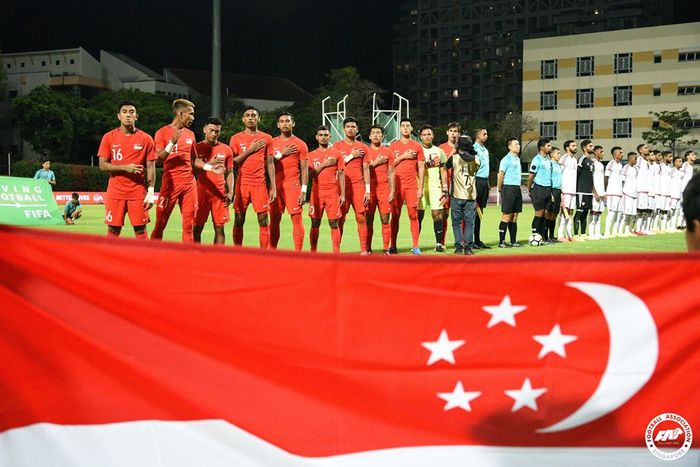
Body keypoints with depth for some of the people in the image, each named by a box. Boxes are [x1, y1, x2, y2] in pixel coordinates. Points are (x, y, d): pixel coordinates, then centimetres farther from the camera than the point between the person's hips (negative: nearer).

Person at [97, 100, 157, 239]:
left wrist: (151, 192, -6)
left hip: (138, 192, -1)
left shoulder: (146, 139, 2)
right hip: (115, 192, 1)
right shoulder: (109, 137, 3)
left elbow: (151, 167, 2)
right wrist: (125, 167, -13)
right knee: (113, 230, 4)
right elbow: (102, 165, 1)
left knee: (140, 229, 0)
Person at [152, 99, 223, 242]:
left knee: (188, 226, 4)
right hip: (170, 183, -5)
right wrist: (171, 143, -23)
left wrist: (210, 167, 6)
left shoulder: (190, 134, 13)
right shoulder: (162, 132, -3)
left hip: (189, 184, 5)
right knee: (160, 224, -3)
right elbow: (158, 158, -11)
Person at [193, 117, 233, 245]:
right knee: (197, 227, 0)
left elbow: (229, 172, 13)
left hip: (220, 194, 1)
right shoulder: (197, 148, 3)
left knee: (219, 228, 1)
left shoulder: (226, 149, 8)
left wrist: (230, 192, 2)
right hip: (201, 192, -1)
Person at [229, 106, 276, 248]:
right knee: (239, 220, 3)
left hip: (260, 183, 0)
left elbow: (270, 163, 7)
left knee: (263, 220, -4)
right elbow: (232, 162, 0)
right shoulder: (236, 138, 5)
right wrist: (250, 150, -9)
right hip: (242, 183, 0)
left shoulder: (266, 138, 7)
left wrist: (273, 187, 1)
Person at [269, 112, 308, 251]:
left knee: (296, 219, -6)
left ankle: (298, 252, -3)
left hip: (293, 187, -3)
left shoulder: (300, 144, 4)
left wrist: (303, 191, -6)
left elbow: (304, 170, 1)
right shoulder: (272, 142, 11)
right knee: (274, 220, 6)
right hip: (275, 186, 3)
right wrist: (281, 154, -7)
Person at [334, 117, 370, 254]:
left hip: (358, 186, 1)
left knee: (361, 218, -5)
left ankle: (364, 249, -3)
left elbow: (366, 170, 8)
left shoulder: (363, 147, 10)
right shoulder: (337, 146, 7)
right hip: (342, 186, -1)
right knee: (340, 219, 0)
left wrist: (368, 190, 1)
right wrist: (351, 156, -5)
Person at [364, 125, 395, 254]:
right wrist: (375, 163, -8)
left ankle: (386, 249, 0)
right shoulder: (365, 151, 8)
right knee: (368, 220, 0)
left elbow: (391, 172, 8)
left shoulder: (387, 152, 10)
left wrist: (392, 190, 1)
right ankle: (368, 249, 6)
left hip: (384, 189, 1)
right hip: (369, 189, -1)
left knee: (385, 220, -3)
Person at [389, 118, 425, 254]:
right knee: (395, 216, 2)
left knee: (413, 215, -5)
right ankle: (393, 246, 7)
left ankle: (415, 246, -4)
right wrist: (403, 156, -7)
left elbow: (421, 167, 6)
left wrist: (421, 187, 0)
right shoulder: (393, 146, 9)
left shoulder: (417, 146, 7)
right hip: (397, 185, 1)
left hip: (412, 185, -1)